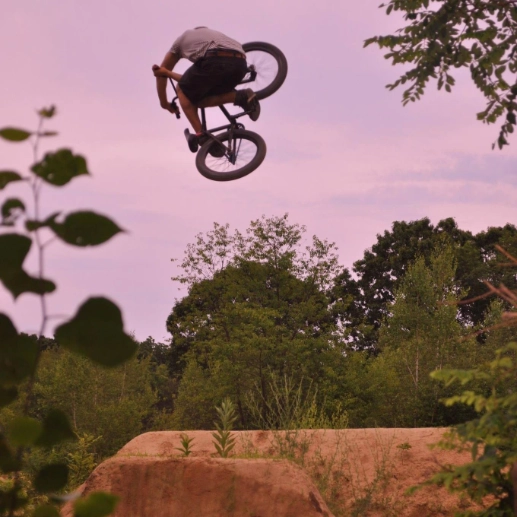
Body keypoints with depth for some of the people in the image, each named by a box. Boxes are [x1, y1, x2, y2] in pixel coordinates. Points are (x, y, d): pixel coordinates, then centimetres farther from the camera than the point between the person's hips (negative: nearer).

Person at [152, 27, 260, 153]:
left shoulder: (183, 37, 35)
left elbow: (160, 74, 40)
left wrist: (164, 102, 51)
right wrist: (169, 74, 47)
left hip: (214, 62, -5)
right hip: (240, 64, 5)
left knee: (183, 91, 21)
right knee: (197, 99, 21)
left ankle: (200, 134, 5)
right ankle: (241, 97, 1)